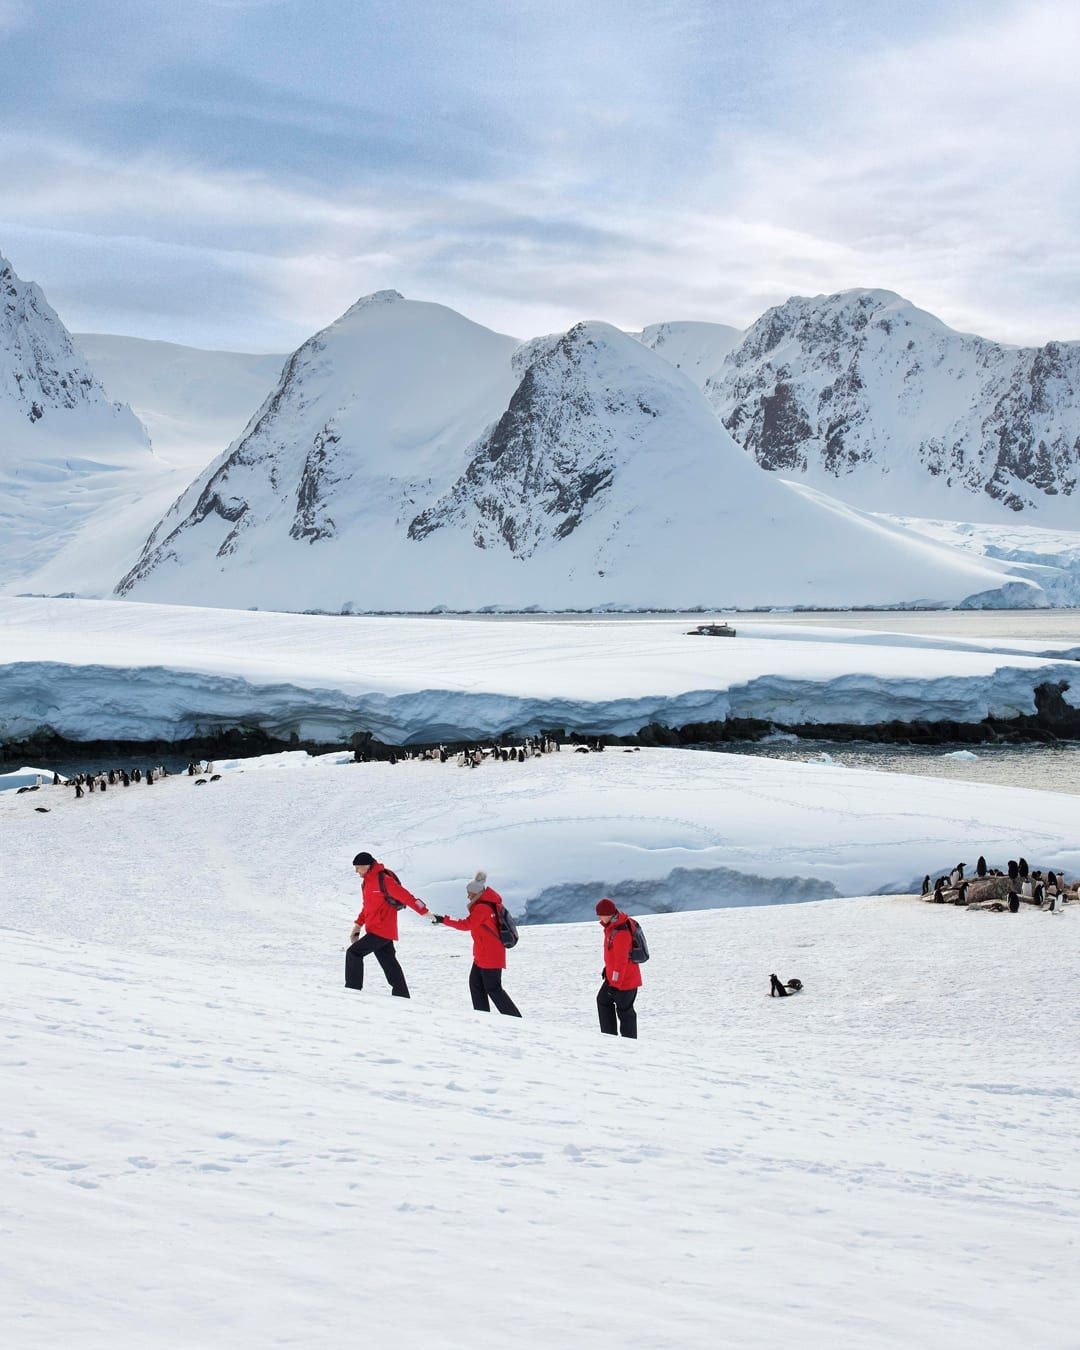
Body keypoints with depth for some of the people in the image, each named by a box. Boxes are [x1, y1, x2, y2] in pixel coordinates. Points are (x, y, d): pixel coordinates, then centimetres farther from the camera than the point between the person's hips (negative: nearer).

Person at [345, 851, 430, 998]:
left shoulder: (383, 880, -16)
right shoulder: (368, 881, 13)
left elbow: (405, 896, -19)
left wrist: (423, 911, -22)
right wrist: (358, 925, 17)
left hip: (380, 931, -9)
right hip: (385, 932, 9)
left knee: (353, 953, -9)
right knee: (389, 964, 12)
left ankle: (352, 988, -7)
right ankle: (402, 995, 16)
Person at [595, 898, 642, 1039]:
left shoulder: (621, 933, -30)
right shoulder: (612, 925, 1)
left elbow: (621, 961, -28)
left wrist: (615, 983, -23)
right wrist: (608, 968, 25)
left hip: (625, 979, -11)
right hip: (613, 976, 11)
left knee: (624, 1010, 0)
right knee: (603, 1000, 21)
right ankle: (609, 1035, 28)